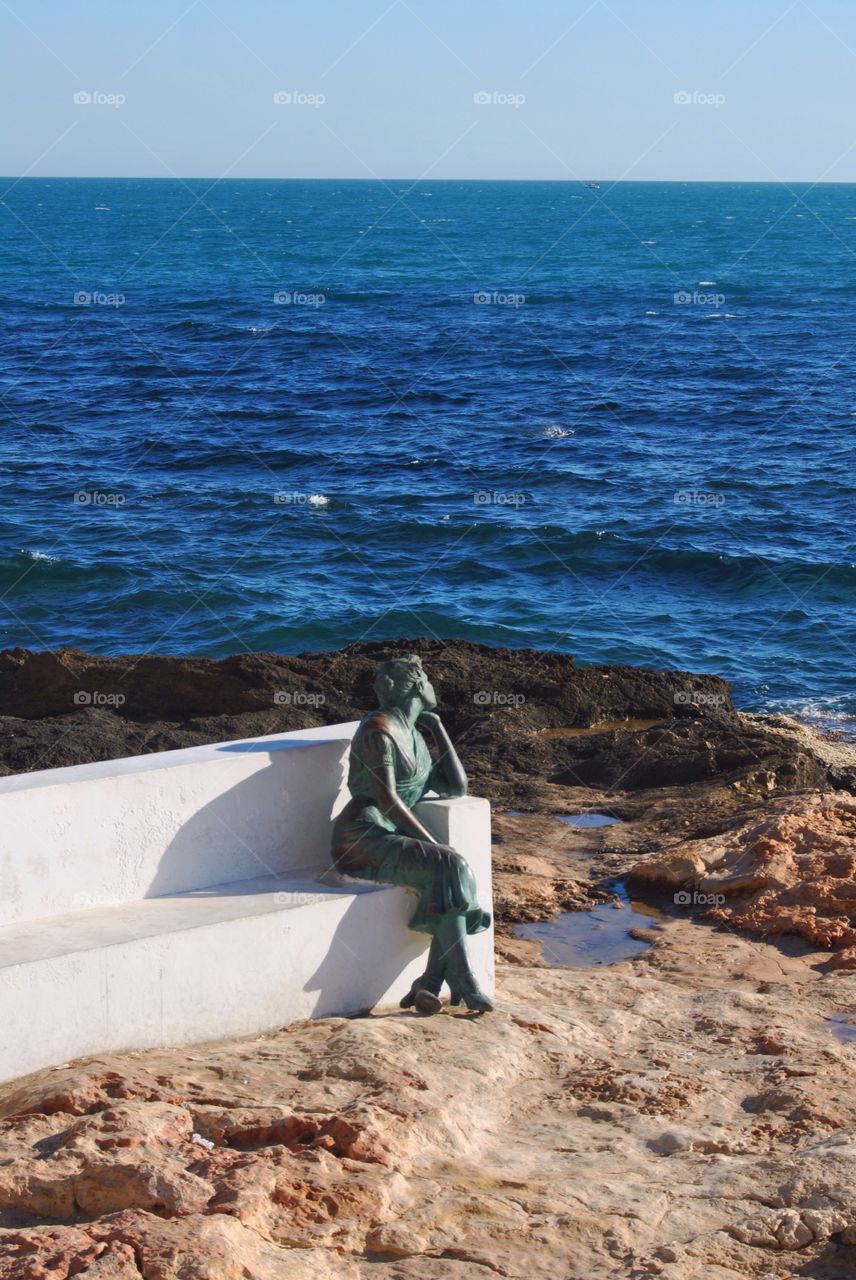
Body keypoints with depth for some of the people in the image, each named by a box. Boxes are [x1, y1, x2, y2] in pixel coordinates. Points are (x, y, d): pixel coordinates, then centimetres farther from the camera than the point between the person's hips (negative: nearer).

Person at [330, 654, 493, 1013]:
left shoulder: (413, 736, 20)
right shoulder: (378, 730, -9)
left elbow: (455, 787, 14)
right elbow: (387, 799, -17)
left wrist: (436, 727, 17)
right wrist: (433, 845, -18)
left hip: (390, 841, 9)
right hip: (361, 840, -8)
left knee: (459, 875, -16)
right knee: (446, 870, -26)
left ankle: (430, 984, -22)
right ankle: (464, 983, -25)